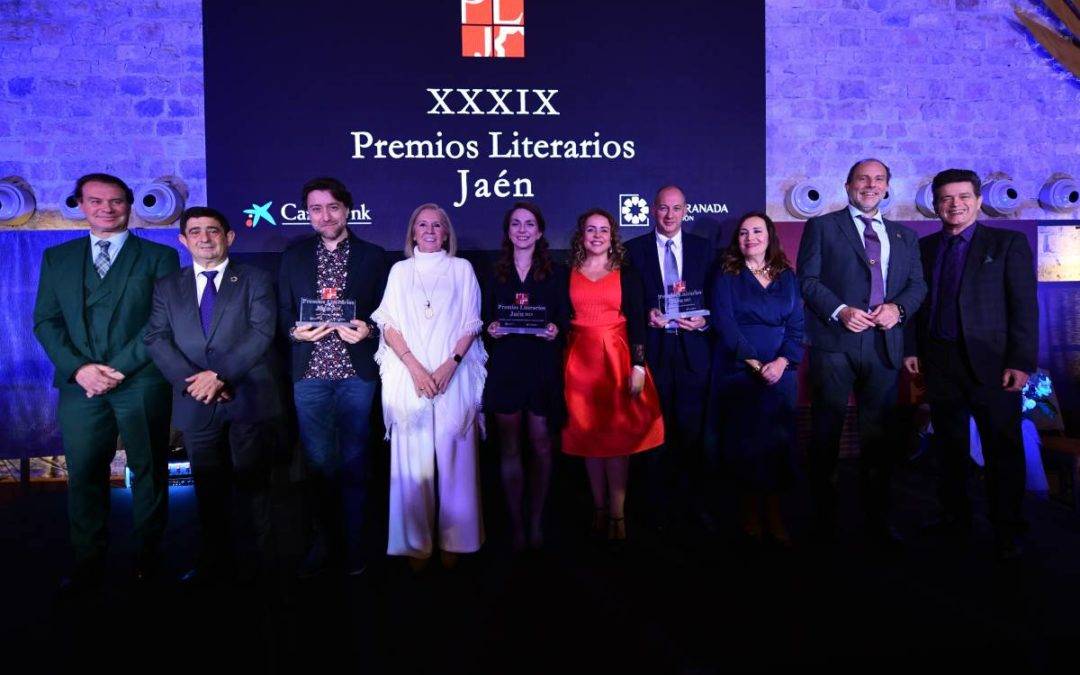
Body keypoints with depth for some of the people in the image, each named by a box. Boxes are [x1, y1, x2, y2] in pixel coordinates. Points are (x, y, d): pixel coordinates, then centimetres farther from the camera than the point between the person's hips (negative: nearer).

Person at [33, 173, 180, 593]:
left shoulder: (159, 257, 4)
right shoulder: (57, 258, 14)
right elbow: (46, 321, 7)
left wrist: (119, 367, -12)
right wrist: (79, 368, -9)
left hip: (142, 383, -2)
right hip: (80, 385, 3)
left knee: (148, 472, 6)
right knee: (83, 475, 6)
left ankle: (147, 556, 21)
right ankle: (88, 564, 20)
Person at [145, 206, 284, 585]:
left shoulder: (256, 280, 5)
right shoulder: (167, 287, 14)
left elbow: (262, 333, -7)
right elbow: (156, 340, 3)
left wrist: (220, 375, -16)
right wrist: (194, 380, -13)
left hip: (249, 400, -3)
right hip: (197, 405, 3)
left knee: (254, 484, 1)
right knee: (209, 489, 13)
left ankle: (270, 564, 12)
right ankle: (217, 564, 27)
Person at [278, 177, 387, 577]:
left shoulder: (373, 256, 6)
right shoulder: (293, 257, 11)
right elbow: (284, 314, 10)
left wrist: (367, 331, -14)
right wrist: (297, 332, -10)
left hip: (356, 374, -1)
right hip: (310, 374, 2)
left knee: (354, 462, 7)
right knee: (319, 462, 8)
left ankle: (352, 544, 21)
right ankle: (326, 540, 25)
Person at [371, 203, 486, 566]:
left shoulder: (462, 268, 10)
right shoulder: (400, 270, 12)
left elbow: (471, 324, 5)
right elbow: (389, 325, 4)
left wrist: (450, 365, -10)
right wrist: (415, 367, -10)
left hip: (454, 376, 0)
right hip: (409, 376, 1)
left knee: (453, 457, 1)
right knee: (412, 459, 1)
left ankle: (453, 540, 12)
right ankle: (416, 543, 11)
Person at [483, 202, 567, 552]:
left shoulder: (556, 273, 7)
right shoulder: (495, 274, 11)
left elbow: (565, 319, 5)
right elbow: (486, 319, 12)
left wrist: (555, 330, -15)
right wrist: (491, 328, -10)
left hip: (542, 367, -1)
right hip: (505, 367, 1)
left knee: (541, 444, 3)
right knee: (509, 447, 3)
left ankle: (536, 521, 17)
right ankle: (516, 523, 14)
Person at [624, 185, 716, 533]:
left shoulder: (703, 247, 10)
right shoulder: (634, 249, 6)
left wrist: (703, 321, -10)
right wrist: (646, 314, -13)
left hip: (692, 348, 1)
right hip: (653, 347, -1)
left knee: (693, 429, 6)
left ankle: (696, 500, 20)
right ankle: (659, 502, 19)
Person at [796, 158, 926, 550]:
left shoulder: (904, 236, 19)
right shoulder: (822, 227, 6)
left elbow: (918, 283, 13)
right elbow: (807, 279, -2)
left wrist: (898, 307, -8)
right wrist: (840, 310, -15)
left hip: (885, 344, 4)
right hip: (834, 342, -3)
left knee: (880, 436, 8)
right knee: (826, 433, 4)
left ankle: (878, 521, 20)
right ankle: (824, 516, 16)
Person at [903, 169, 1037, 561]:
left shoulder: (1008, 243, 0)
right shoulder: (924, 247, 10)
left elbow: (1025, 307, -5)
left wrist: (1021, 362, -12)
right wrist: (912, 348, 2)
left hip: (991, 363, -3)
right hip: (940, 363, 3)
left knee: (1002, 449, 2)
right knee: (949, 447, 13)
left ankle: (1006, 532, 15)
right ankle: (955, 517, 26)